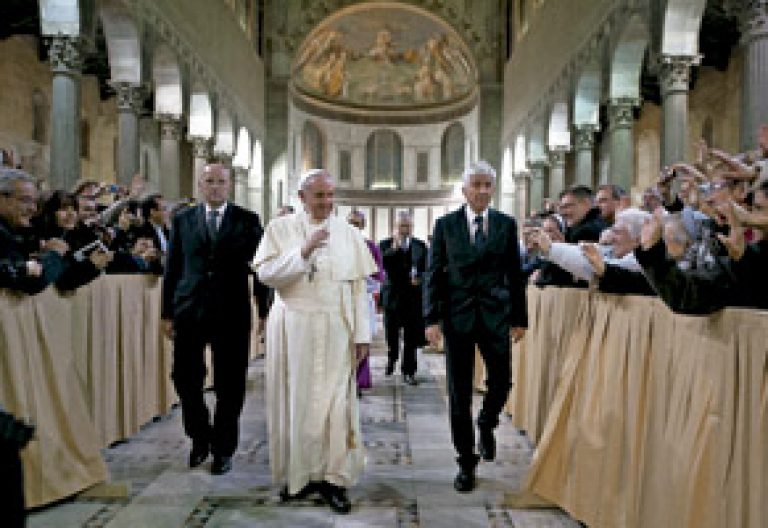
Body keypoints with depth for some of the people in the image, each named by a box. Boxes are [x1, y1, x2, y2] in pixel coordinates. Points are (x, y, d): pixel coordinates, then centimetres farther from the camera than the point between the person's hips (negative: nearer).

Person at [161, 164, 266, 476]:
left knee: (229, 385, 5)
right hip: (190, 310, 2)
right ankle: (200, 438, 29)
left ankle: (223, 449, 21)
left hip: (231, 313, -1)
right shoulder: (182, 220, 9)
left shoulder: (247, 221, 3)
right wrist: (167, 313, 4)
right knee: (185, 379, 5)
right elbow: (172, 268, 8)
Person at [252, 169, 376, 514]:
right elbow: (266, 274, -6)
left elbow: (359, 286, 4)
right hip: (293, 327, 0)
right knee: (294, 400, 4)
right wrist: (303, 251, -18)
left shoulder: (348, 233, 7)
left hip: (336, 330, 0)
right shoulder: (280, 229, 5)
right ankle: (299, 474, 18)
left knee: (336, 402, -3)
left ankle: (333, 478, 6)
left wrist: (362, 335, -1)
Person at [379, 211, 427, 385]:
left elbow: (427, 269, 6)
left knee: (411, 337, 1)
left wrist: (419, 278, -13)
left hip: (413, 297, 0)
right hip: (392, 295, 0)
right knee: (391, 334, 10)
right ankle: (392, 360, 38)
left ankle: (408, 371, 11)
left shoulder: (420, 246, 7)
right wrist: (394, 248, -23)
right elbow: (381, 263, -13)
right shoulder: (386, 244, 3)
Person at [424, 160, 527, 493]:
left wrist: (520, 318, 6)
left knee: (501, 382, 3)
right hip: (458, 315, -1)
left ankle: (486, 424, 38)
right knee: (459, 393, 4)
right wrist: (432, 318, -7)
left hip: (495, 315, 1)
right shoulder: (446, 225, 3)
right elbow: (434, 274, 1)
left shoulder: (506, 224, 6)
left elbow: (515, 274, 7)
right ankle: (466, 462, 18)